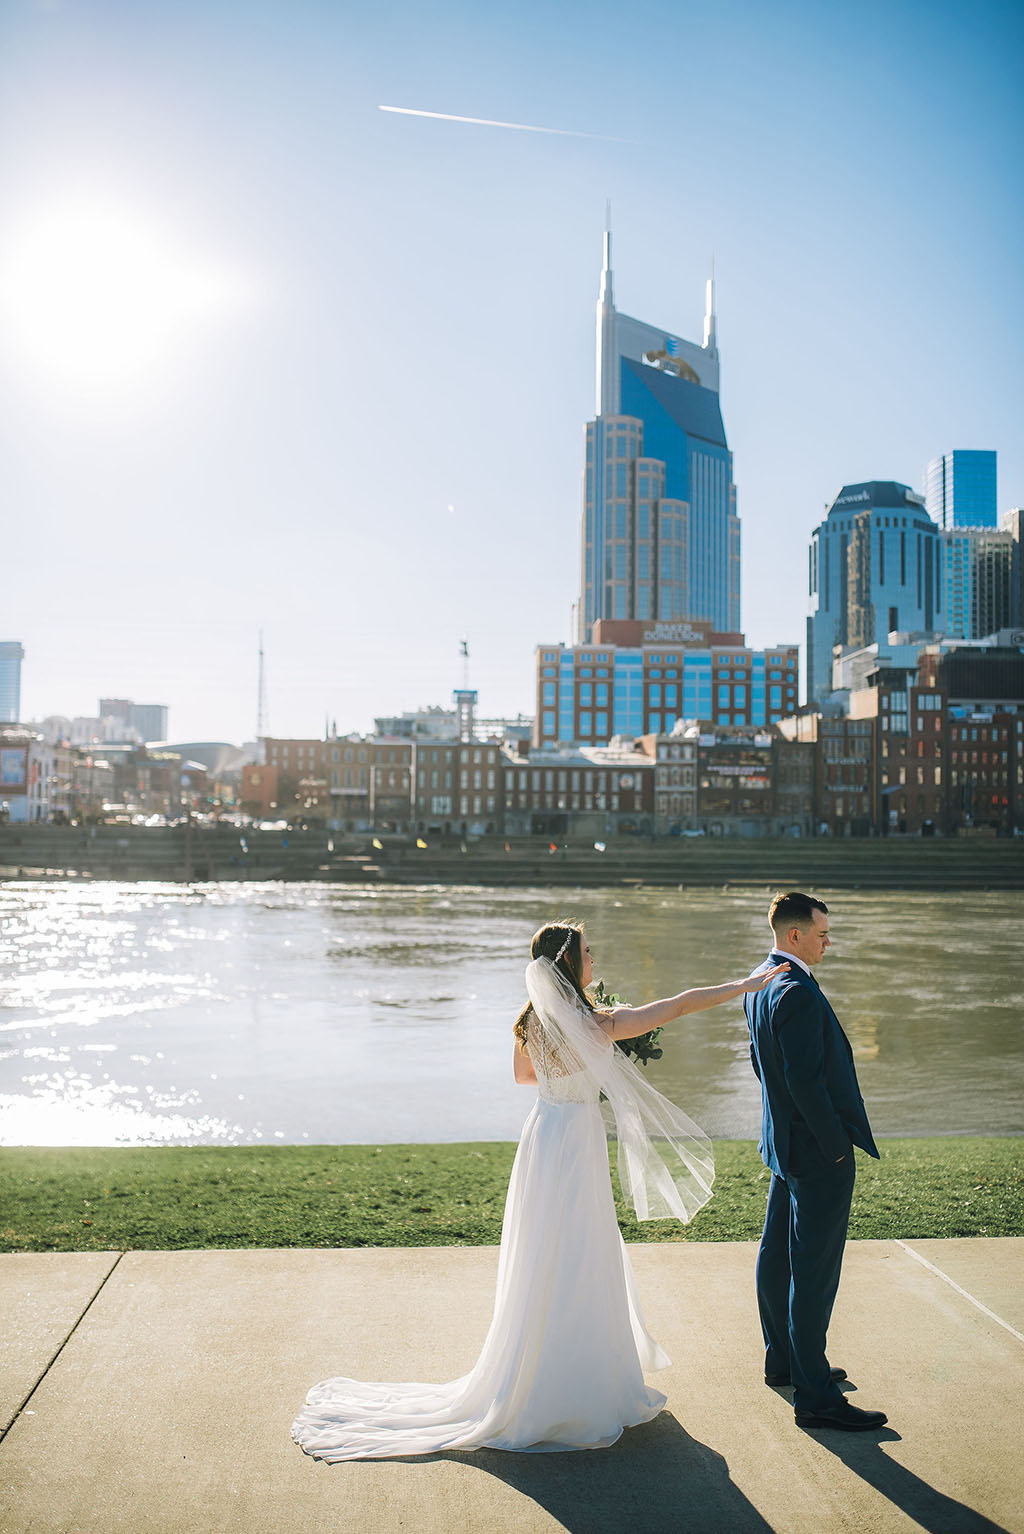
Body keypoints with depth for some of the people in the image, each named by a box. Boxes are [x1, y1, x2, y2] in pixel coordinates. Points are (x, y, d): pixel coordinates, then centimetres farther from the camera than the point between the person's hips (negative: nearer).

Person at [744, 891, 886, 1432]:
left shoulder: (759, 985, 7)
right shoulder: (798, 994, -24)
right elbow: (806, 1079, -26)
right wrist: (835, 1144, -17)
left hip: (783, 1140, 11)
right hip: (817, 1152, -10)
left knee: (778, 1256, 20)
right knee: (814, 1272, -3)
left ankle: (783, 1361, 36)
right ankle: (814, 1396, 4)